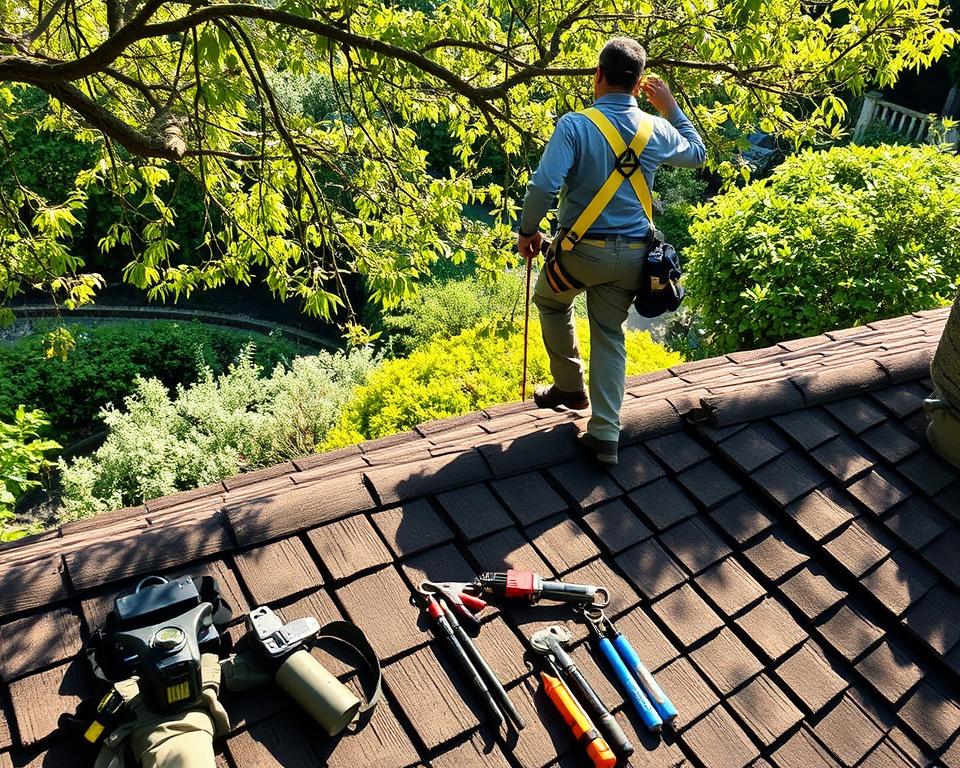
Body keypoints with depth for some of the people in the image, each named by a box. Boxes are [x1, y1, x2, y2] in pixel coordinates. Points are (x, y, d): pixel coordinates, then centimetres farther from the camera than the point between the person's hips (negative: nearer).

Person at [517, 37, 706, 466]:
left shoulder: (575, 125, -13)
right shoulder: (657, 130, 2)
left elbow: (544, 186, -21)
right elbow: (697, 155, 23)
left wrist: (528, 231, -5)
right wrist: (671, 107, 26)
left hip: (583, 249, -3)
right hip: (632, 254, 4)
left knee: (550, 300, 27)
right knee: (610, 336, 13)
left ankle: (570, 387, 32)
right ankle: (604, 435, 9)